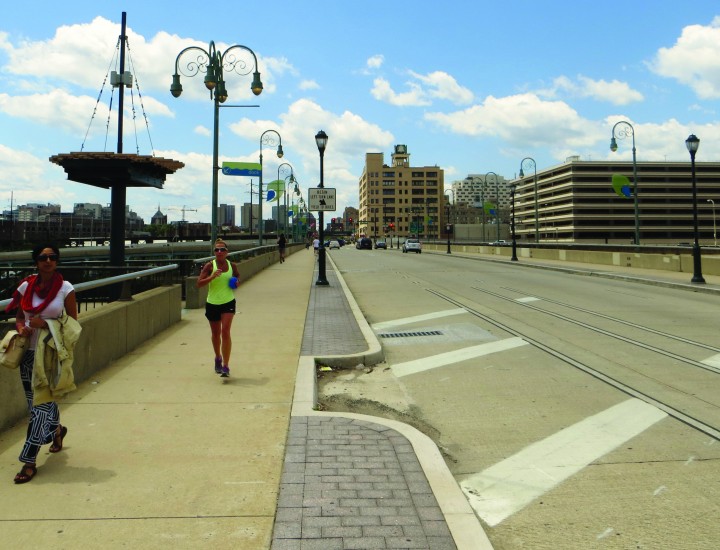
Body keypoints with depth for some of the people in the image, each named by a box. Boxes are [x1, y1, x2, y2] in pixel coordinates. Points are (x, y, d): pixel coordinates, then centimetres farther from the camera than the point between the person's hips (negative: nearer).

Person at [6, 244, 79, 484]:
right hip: (29, 353, 4)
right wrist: (21, 328, -9)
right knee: (38, 401, 16)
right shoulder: (26, 286, 3)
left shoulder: (66, 289, -7)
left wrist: (45, 324, -17)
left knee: (40, 404, -5)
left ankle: (29, 461, 3)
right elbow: (19, 316, 13)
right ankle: (57, 429, 47)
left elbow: (73, 324, -4)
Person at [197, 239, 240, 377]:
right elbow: (199, 283, -13)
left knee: (225, 332, -12)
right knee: (215, 333, 15)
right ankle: (218, 358, 42)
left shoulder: (232, 265, -1)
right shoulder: (210, 266, -9)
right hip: (212, 303, 0)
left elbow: (237, 276, 19)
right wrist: (212, 277, -28)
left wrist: (236, 282, -4)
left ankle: (226, 366, -9)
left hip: (228, 303, 0)